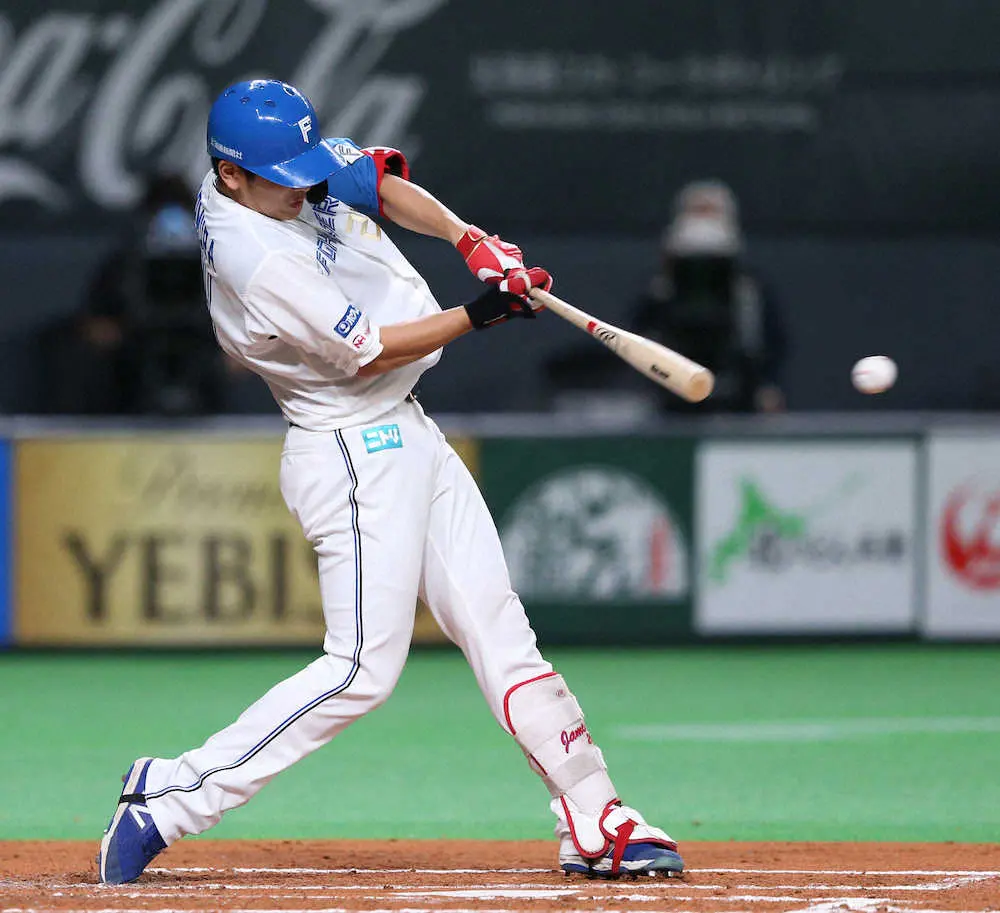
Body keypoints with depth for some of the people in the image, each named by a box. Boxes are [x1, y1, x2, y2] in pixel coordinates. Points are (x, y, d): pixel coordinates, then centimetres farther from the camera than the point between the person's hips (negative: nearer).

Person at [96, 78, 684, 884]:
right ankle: (167, 801, -10)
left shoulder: (296, 166, 0)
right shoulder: (258, 262, -26)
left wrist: (468, 238, -5)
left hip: (406, 436, 10)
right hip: (356, 451, -10)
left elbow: (382, 181, 12)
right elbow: (367, 353, -20)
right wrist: (482, 314, -14)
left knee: (497, 628, 9)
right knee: (364, 668, -13)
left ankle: (594, 822, 12)